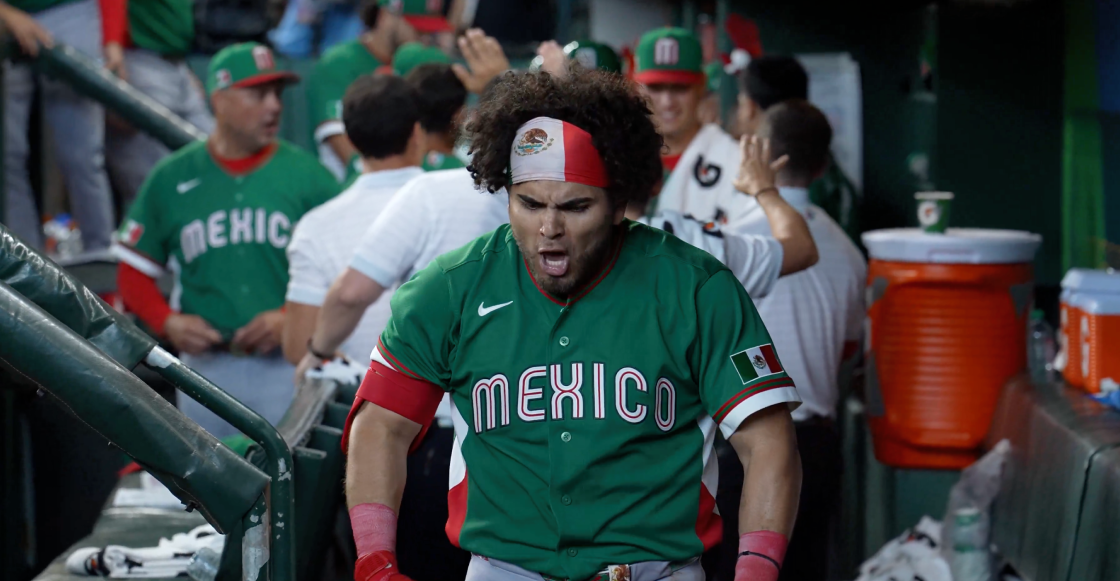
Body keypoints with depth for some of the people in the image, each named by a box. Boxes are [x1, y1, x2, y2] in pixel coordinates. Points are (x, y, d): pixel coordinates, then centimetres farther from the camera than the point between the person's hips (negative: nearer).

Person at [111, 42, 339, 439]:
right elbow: (134, 271, 12)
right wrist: (168, 322, -5)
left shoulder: (307, 175, 3)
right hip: (206, 362, 2)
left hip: (287, 365, -1)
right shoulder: (171, 178, 8)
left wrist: (292, 319, -12)